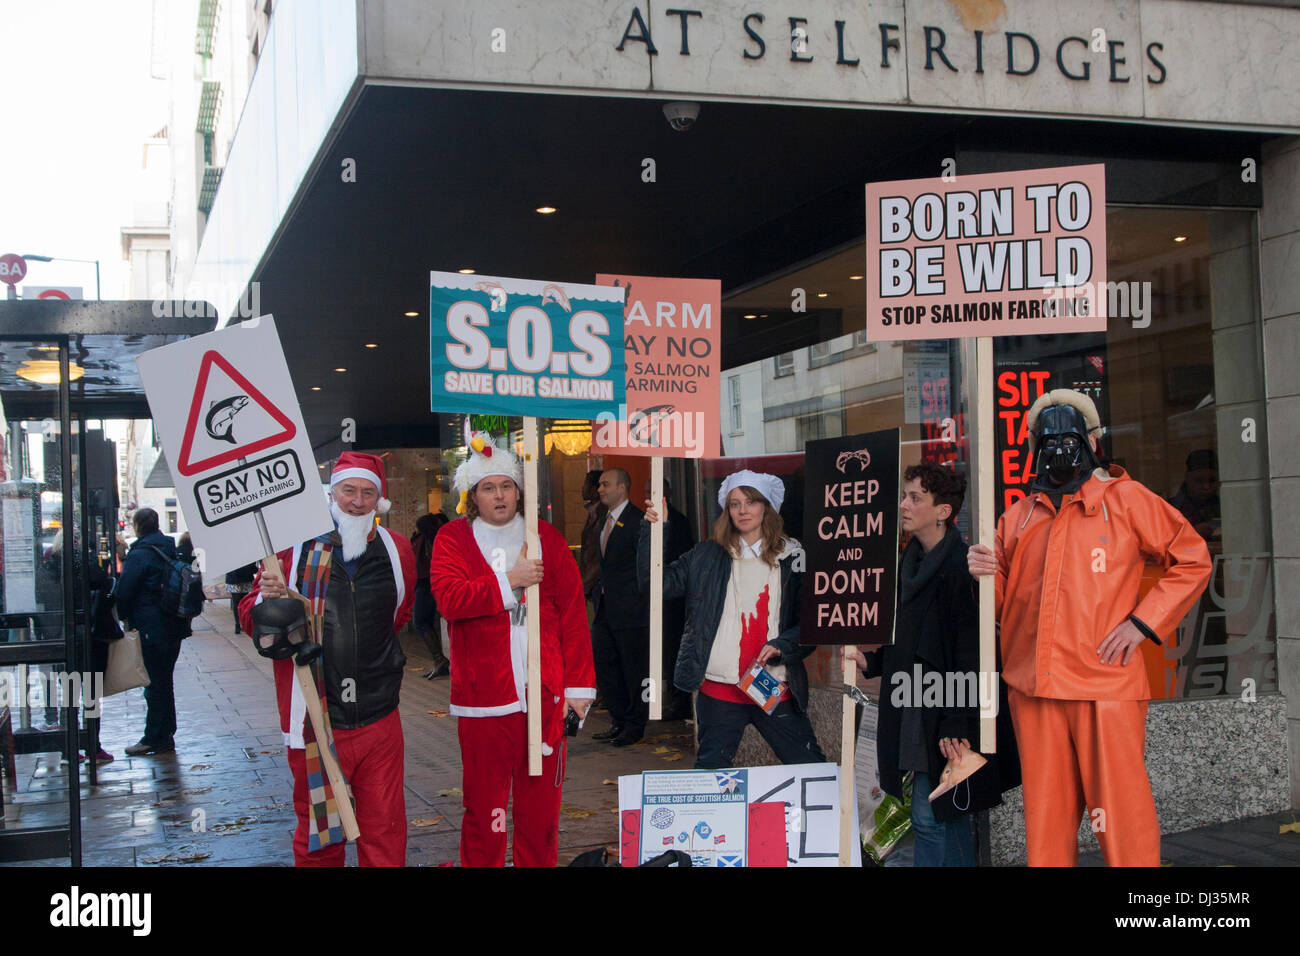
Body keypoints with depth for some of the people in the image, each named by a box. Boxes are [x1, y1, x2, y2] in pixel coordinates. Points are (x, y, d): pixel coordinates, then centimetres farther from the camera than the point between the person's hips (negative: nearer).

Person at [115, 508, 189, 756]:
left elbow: (123, 592, -14)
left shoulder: (139, 555, -15)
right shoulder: (170, 551, 9)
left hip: (152, 629, -8)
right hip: (174, 626, 8)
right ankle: (165, 735, 22)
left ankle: (155, 738, 5)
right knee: (164, 682, 16)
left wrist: (122, 616, 4)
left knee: (155, 685, -1)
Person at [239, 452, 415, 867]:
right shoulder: (294, 545, -1)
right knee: (318, 835, 8)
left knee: (384, 832, 6)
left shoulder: (396, 549, 8)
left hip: (379, 719, 2)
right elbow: (250, 618, 1)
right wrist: (267, 600, -19)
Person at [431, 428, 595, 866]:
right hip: (483, 697, -1)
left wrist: (579, 684, 0)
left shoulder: (546, 537, 8)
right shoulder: (453, 539, 4)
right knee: (483, 807, 4)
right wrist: (508, 581, -15)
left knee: (541, 806, 7)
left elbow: (573, 614, 5)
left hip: (544, 695, 2)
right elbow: (448, 597, -14)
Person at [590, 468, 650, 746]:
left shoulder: (637, 520, -13)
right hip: (605, 608, 9)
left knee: (634, 670, 2)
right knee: (602, 663, 11)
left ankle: (634, 726, 14)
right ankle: (619, 721, 23)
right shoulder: (604, 520, 15)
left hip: (630, 609, -9)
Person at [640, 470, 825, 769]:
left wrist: (782, 645, -11)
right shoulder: (707, 557, 8)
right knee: (710, 773, 5)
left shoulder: (792, 558, 5)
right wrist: (653, 529, -7)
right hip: (720, 689, 0)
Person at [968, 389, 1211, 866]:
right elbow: (1002, 601, 17)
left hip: (1106, 685, -4)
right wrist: (982, 574, -6)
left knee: (1121, 811, -3)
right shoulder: (1018, 517, 16)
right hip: (1033, 689, 4)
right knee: (1045, 817, 8)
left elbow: (1192, 560, 6)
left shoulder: (1126, 499, 5)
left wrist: (1142, 622, -4)